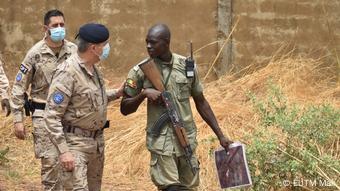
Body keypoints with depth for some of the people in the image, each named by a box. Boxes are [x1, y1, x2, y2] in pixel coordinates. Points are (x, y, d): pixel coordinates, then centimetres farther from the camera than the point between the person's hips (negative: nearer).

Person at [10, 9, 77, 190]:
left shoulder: (73, 51, 0)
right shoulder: (36, 53, -7)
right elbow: (19, 87, -2)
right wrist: (18, 119, -6)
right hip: (44, 114, -3)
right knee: (50, 161, -5)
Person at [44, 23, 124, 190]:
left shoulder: (92, 68, 6)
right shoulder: (68, 73, -20)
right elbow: (52, 115, -20)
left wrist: (116, 93, 8)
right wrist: (63, 151, -23)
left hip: (97, 141, 9)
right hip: (76, 143, -9)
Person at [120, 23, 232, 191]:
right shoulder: (141, 71, -4)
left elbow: (201, 103, 12)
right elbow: (125, 109, 2)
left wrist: (220, 135, 10)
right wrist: (143, 94, -17)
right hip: (161, 142, -3)